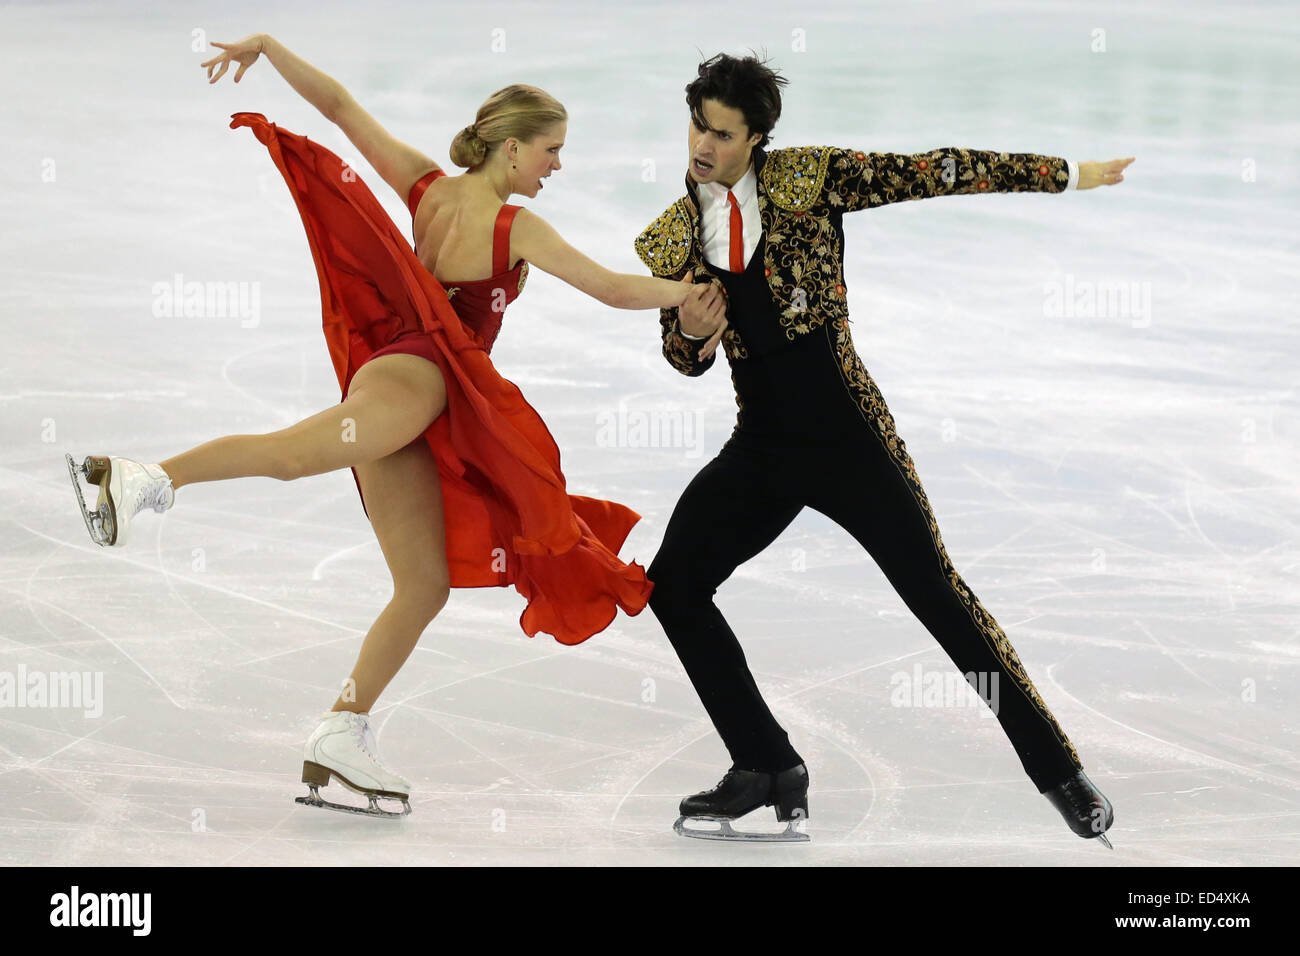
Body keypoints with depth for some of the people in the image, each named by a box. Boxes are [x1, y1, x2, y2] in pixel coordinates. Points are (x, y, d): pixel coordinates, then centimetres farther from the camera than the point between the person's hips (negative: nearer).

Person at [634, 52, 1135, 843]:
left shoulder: (807, 177, -7)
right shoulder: (668, 241, 3)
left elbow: (930, 174, -7)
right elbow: (687, 359, 12)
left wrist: (1067, 176, -7)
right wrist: (687, 331, -14)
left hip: (848, 435, -4)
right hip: (762, 448, 4)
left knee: (936, 591, -5)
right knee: (674, 585, -7)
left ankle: (1059, 770, 7)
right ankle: (768, 768, 5)